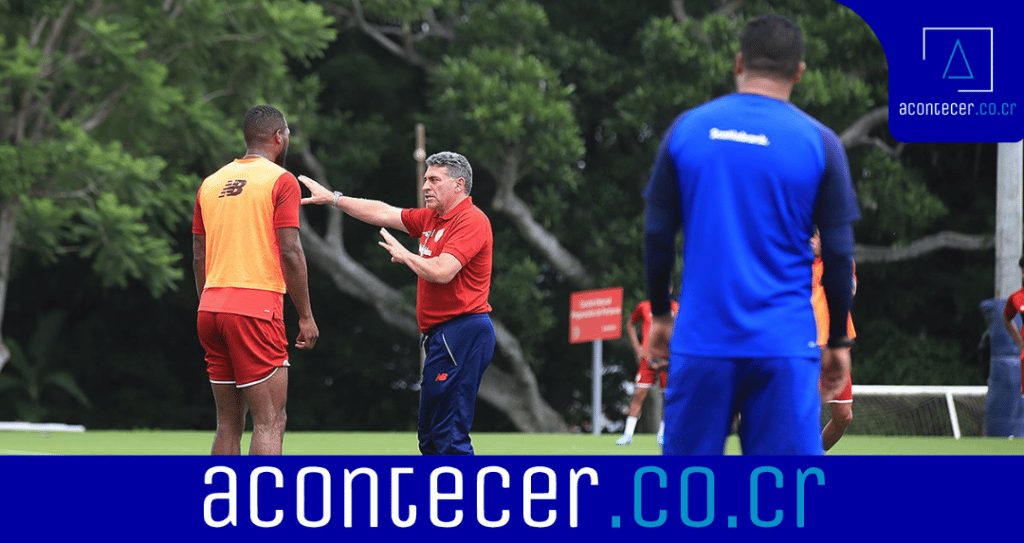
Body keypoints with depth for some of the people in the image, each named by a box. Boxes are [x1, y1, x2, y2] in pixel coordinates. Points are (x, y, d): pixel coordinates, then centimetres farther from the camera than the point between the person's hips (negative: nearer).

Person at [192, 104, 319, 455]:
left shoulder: (211, 183, 15)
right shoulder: (280, 181, -4)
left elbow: (198, 258, 16)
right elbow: (290, 253, -9)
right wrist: (306, 317, -4)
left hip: (211, 308, 6)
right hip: (256, 307, -6)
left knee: (228, 424, 10)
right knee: (270, 422, -8)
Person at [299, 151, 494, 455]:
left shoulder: (471, 220, -12)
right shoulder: (431, 219, 17)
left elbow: (441, 271, -22)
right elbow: (382, 213, 24)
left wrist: (404, 255, -5)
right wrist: (332, 199, 23)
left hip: (461, 333, -10)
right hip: (441, 335, 10)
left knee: (449, 434, -13)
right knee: (430, 435, 12)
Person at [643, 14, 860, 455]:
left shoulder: (687, 129, 3)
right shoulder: (819, 143, -2)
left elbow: (657, 236, 7)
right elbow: (839, 256, 1)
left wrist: (660, 316, 20)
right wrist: (838, 341, 12)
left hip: (701, 339, 2)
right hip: (783, 345, -2)